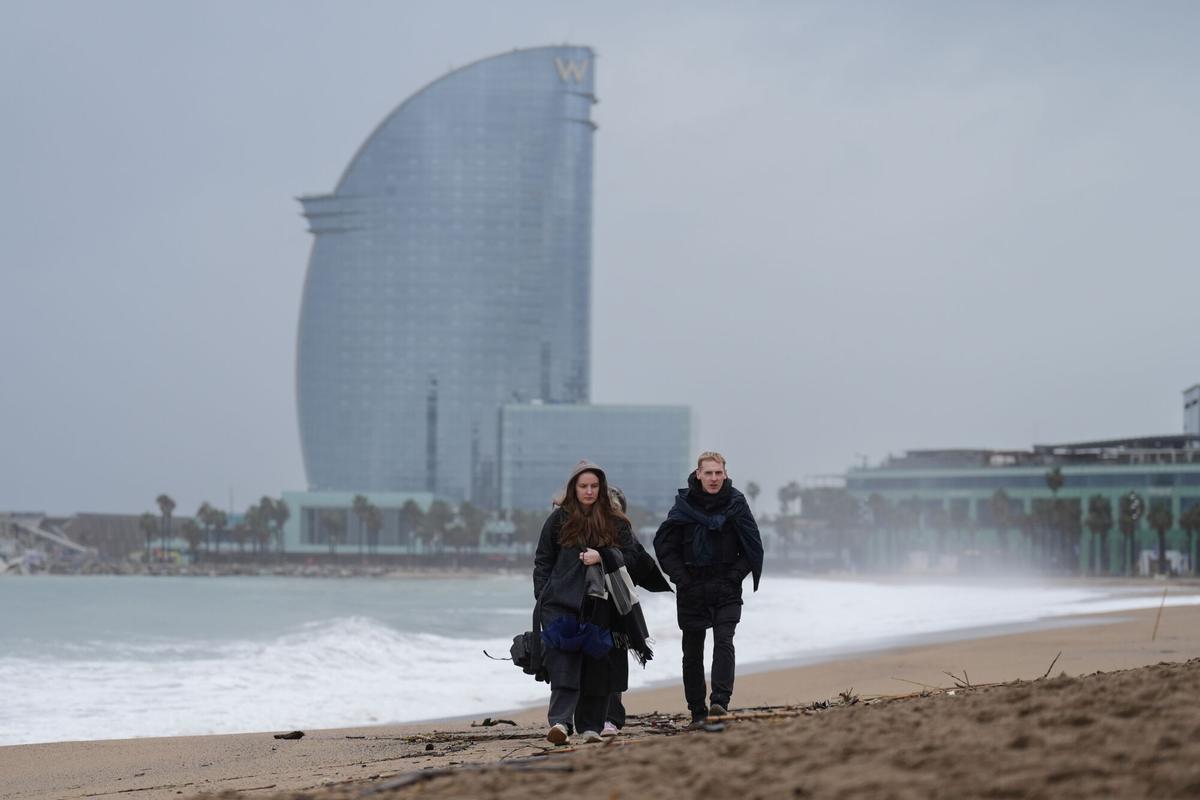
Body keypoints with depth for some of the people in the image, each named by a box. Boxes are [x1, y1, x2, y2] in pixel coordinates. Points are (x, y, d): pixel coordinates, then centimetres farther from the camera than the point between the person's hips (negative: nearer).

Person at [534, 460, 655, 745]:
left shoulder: (616, 522, 10)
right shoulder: (559, 519, 8)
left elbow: (631, 556, 8)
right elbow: (542, 561, 8)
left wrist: (601, 557, -9)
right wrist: (544, 598, -1)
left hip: (601, 604, 2)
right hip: (564, 602, -2)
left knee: (598, 666, 3)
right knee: (564, 664, -14)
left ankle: (590, 726, 11)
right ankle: (560, 721, -24)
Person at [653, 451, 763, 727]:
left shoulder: (736, 504, 0)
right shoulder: (684, 505, 0)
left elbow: (753, 546, 6)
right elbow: (664, 545, 5)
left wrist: (735, 575, -5)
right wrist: (681, 578, -5)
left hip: (726, 590, -1)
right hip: (691, 590, 1)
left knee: (724, 642, -18)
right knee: (692, 652, 5)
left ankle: (720, 702, -24)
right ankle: (697, 711, 13)